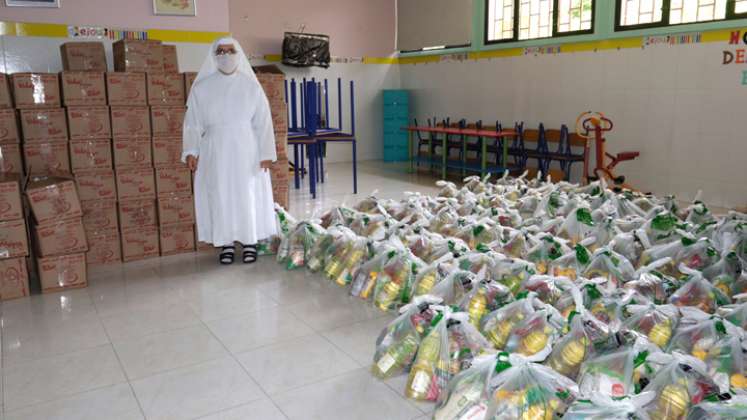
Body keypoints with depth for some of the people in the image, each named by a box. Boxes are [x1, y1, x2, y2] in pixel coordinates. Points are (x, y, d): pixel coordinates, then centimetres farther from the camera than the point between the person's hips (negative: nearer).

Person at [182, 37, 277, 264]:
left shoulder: (251, 85, 2)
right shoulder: (202, 87, 4)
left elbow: (263, 122, 0)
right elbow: (193, 122, 3)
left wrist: (266, 153, -7)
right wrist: (190, 151, -8)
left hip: (246, 151, 0)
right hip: (215, 153, 1)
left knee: (248, 195, 3)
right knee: (220, 196, 3)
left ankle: (250, 241, 13)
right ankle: (226, 243, 13)